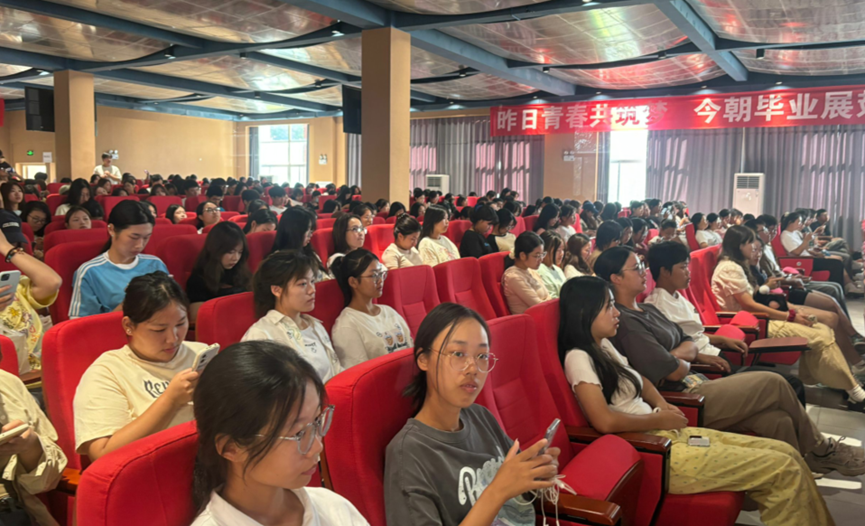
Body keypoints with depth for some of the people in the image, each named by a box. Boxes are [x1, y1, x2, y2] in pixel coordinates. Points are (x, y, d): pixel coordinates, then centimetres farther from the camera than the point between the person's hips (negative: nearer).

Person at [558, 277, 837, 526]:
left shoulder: (603, 345, 11)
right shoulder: (578, 358, -17)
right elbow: (605, 421, -26)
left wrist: (661, 403, 4)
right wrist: (659, 418, -12)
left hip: (669, 433, 9)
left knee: (788, 454, 5)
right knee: (783, 471, -10)